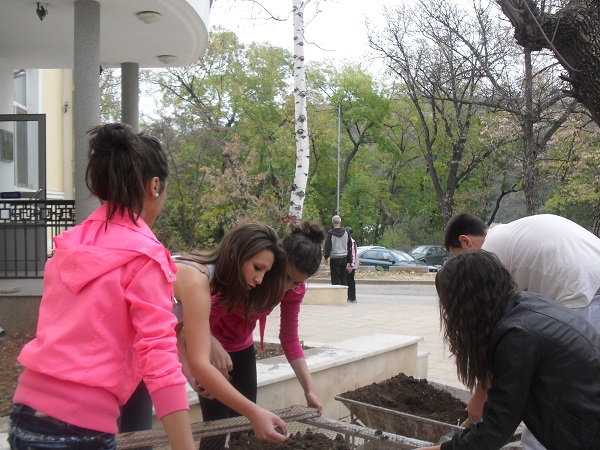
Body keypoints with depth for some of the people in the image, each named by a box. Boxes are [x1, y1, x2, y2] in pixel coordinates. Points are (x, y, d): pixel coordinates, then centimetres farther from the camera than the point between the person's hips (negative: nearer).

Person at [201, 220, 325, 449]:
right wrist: (213, 345, -55)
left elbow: (290, 339, -10)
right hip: (212, 348, -5)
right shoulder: (240, 271, -32)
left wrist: (309, 388, -19)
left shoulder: (295, 289, -16)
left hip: (243, 348, 5)